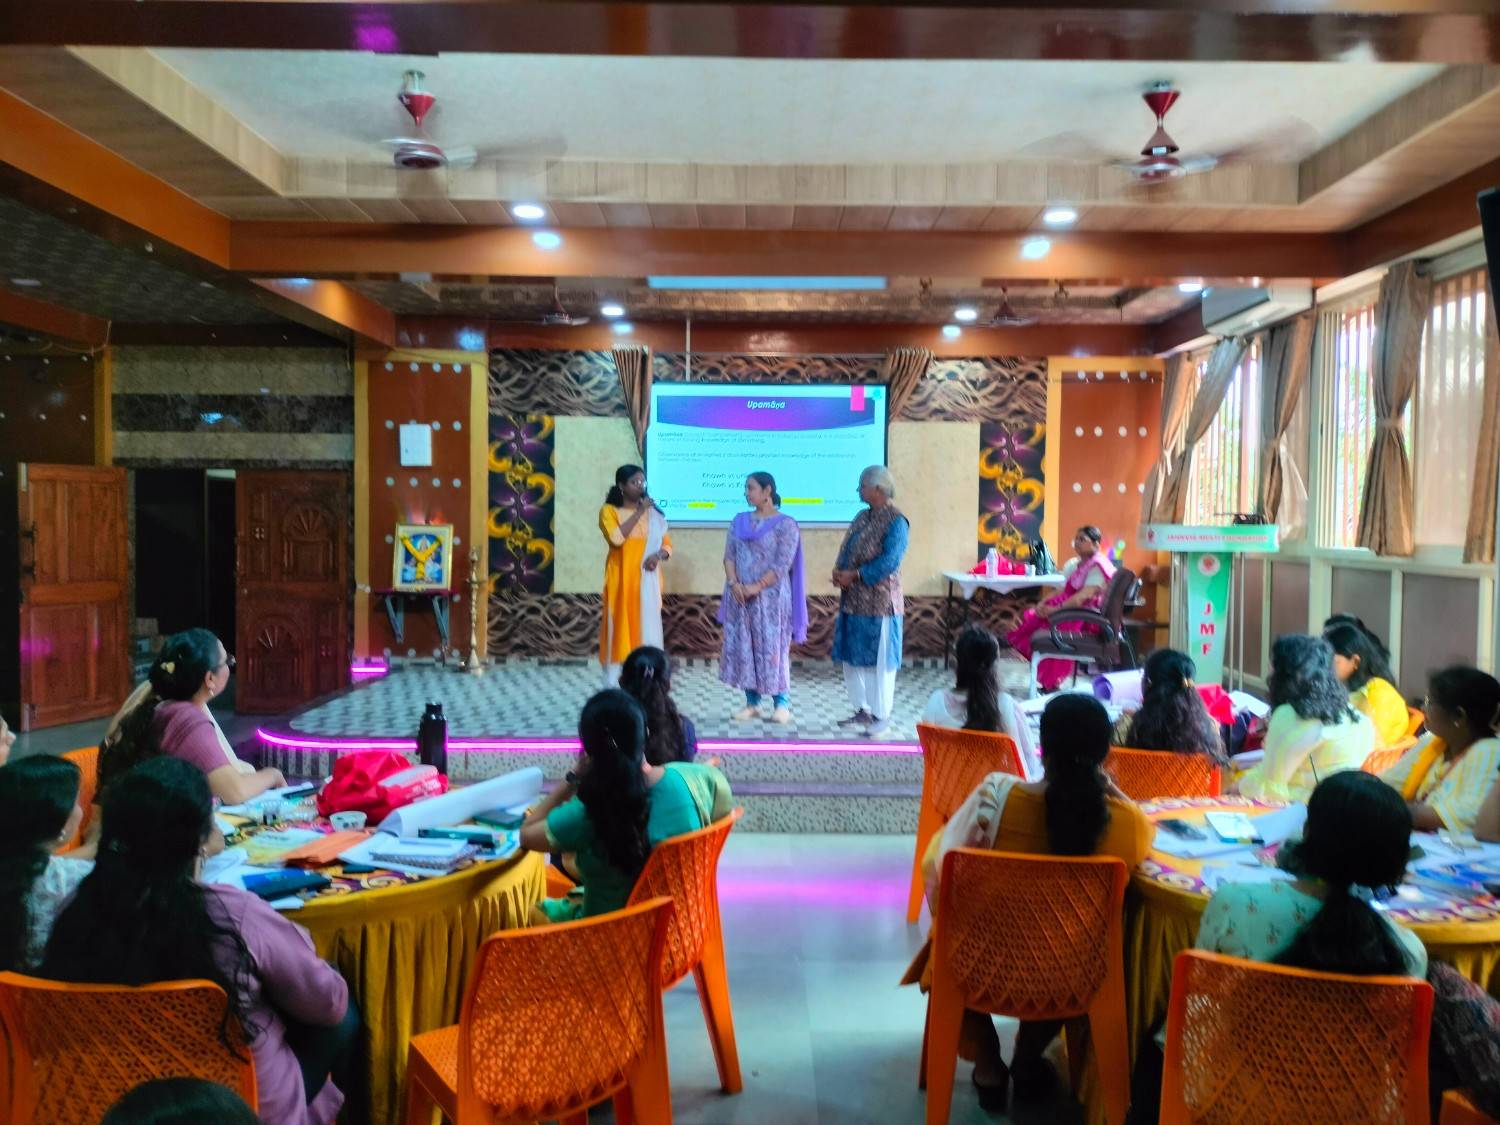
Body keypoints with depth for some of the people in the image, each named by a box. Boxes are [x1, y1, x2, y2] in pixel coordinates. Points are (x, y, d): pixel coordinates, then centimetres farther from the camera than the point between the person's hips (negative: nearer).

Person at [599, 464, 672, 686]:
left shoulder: (653, 513, 9)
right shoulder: (609, 511, 0)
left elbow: (667, 545, 10)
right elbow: (616, 538, -18)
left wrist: (658, 556, -12)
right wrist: (639, 512, -15)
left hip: (647, 581, 3)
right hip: (621, 579, -3)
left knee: (647, 628, 0)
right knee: (619, 626, -2)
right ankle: (611, 685, 3)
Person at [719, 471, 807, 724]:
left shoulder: (785, 524, -5)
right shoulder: (739, 521, 12)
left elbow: (783, 564, -12)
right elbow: (729, 556, 7)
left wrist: (757, 587, -18)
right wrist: (734, 583, -10)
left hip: (771, 596, -5)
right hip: (740, 595, 5)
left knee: (772, 647, -5)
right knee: (742, 648, 5)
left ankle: (782, 703, 3)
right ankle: (752, 702, 13)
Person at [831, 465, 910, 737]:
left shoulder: (896, 521, -13)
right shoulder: (863, 517, 13)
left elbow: (889, 561, -21)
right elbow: (846, 550, 14)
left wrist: (854, 576, -19)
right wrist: (839, 571, -6)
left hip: (879, 601, -9)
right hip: (853, 600, 9)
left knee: (879, 661, 0)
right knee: (851, 656, 13)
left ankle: (881, 716, 10)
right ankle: (862, 710, 26)